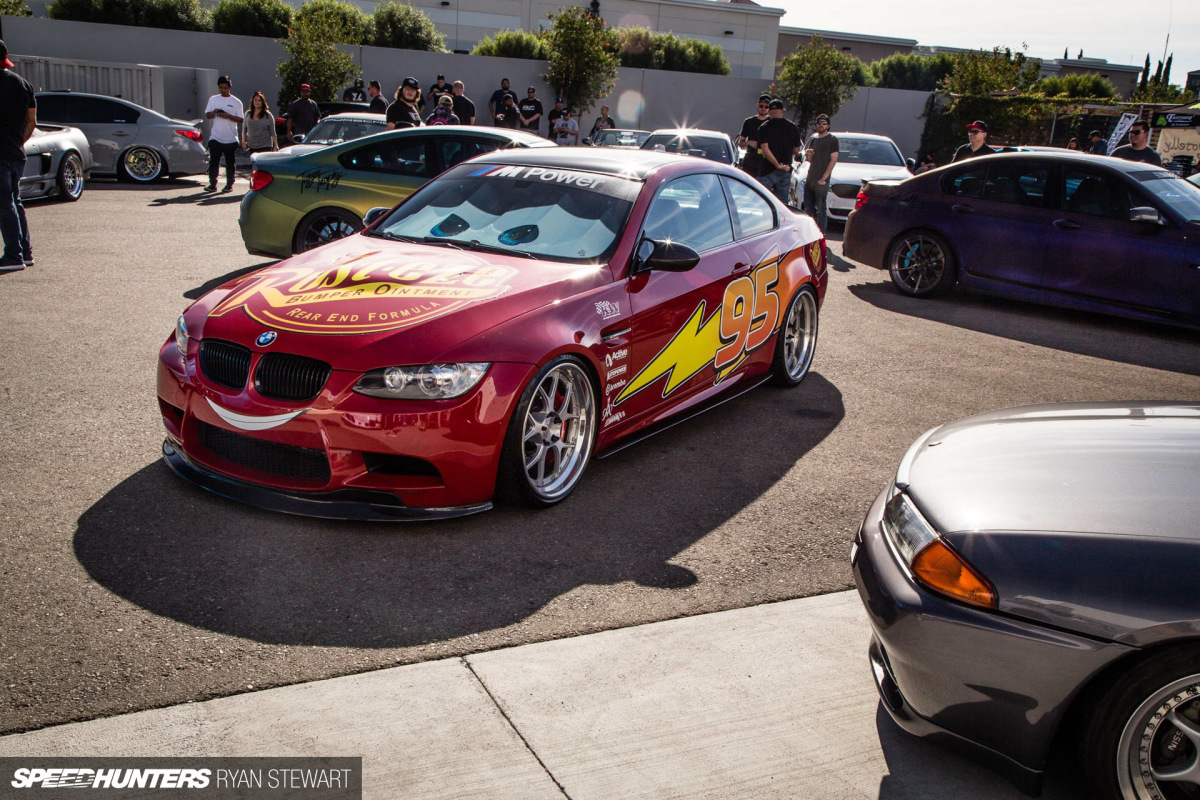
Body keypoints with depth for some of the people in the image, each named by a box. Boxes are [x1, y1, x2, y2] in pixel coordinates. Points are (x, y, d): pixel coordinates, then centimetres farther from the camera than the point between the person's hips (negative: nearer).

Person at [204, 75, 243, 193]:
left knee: (230, 163, 4)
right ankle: (212, 184, 6)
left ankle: (229, 185, 13)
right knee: (213, 162, 0)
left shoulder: (236, 102, 2)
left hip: (231, 139, -2)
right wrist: (214, 112, -12)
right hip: (215, 137, 2)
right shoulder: (213, 99, 10)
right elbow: (207, 115, 10)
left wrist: (228, 116, -18)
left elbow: (240, 119, -2)